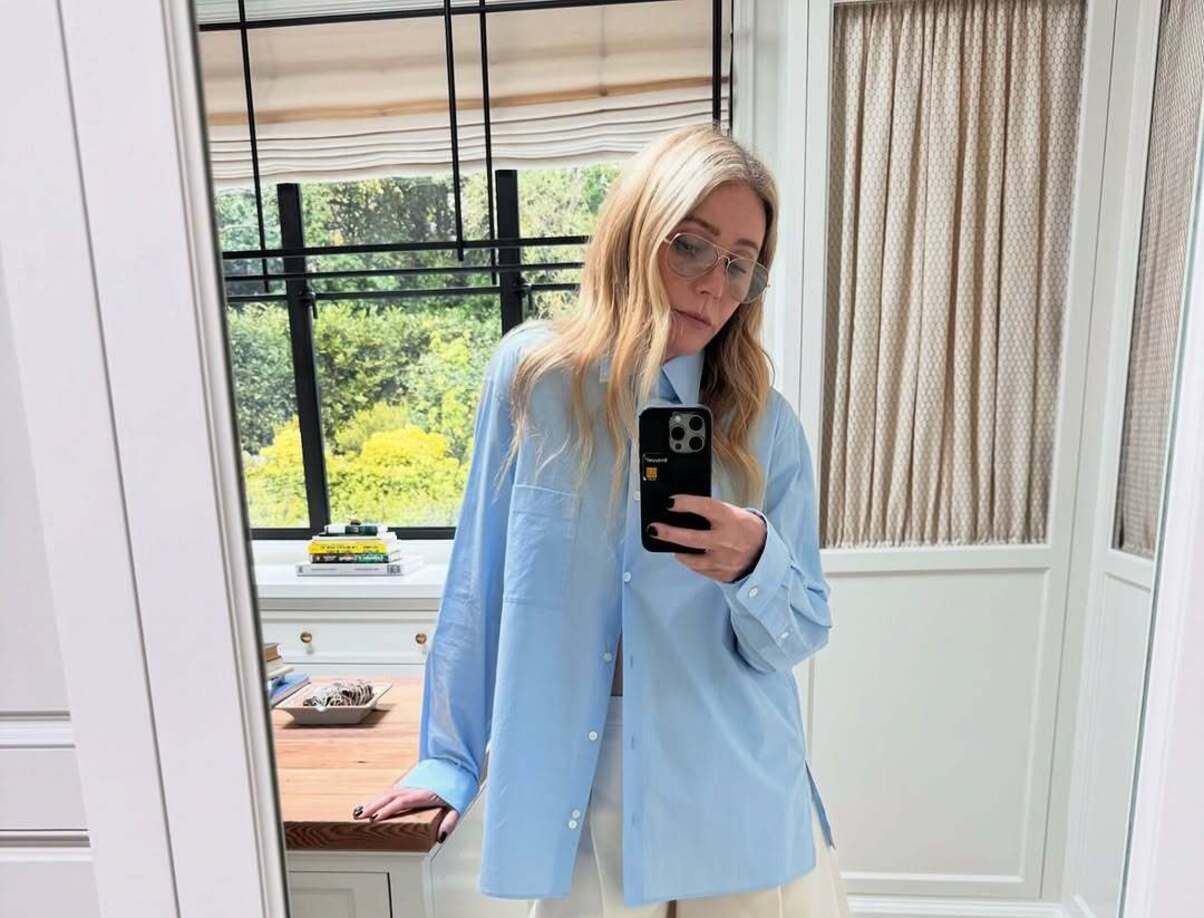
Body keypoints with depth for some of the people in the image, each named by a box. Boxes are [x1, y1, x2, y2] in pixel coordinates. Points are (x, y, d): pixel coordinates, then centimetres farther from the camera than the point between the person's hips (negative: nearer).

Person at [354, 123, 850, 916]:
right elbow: (483, 577, -4)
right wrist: (450, 757, 3)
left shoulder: (764, 424, -8)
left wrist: (755, 564, -25)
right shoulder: (534, 373, -10)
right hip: (576, 795, 0)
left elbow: (799, 640, -3)